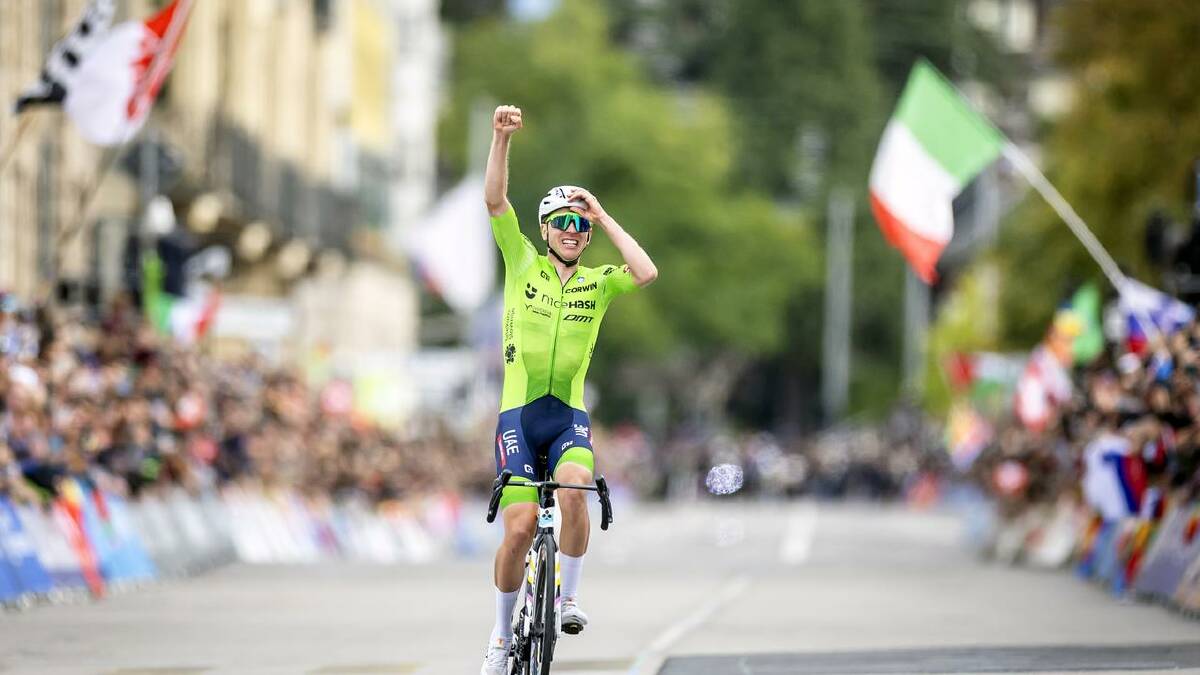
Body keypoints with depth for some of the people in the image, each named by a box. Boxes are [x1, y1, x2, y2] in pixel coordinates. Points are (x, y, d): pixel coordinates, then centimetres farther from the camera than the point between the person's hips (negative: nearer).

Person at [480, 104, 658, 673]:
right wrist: (501, 137, -19)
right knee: (520, 526, -11)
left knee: (574, 489, -30)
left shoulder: (598, 283, 7)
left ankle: (569, 596, -12)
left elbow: (647, 273, -13)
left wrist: (603, 217, -8)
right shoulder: (523, 265, 5)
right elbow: (495, 201, -7)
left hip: (570, 417, 1)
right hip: (519, 414, -1)